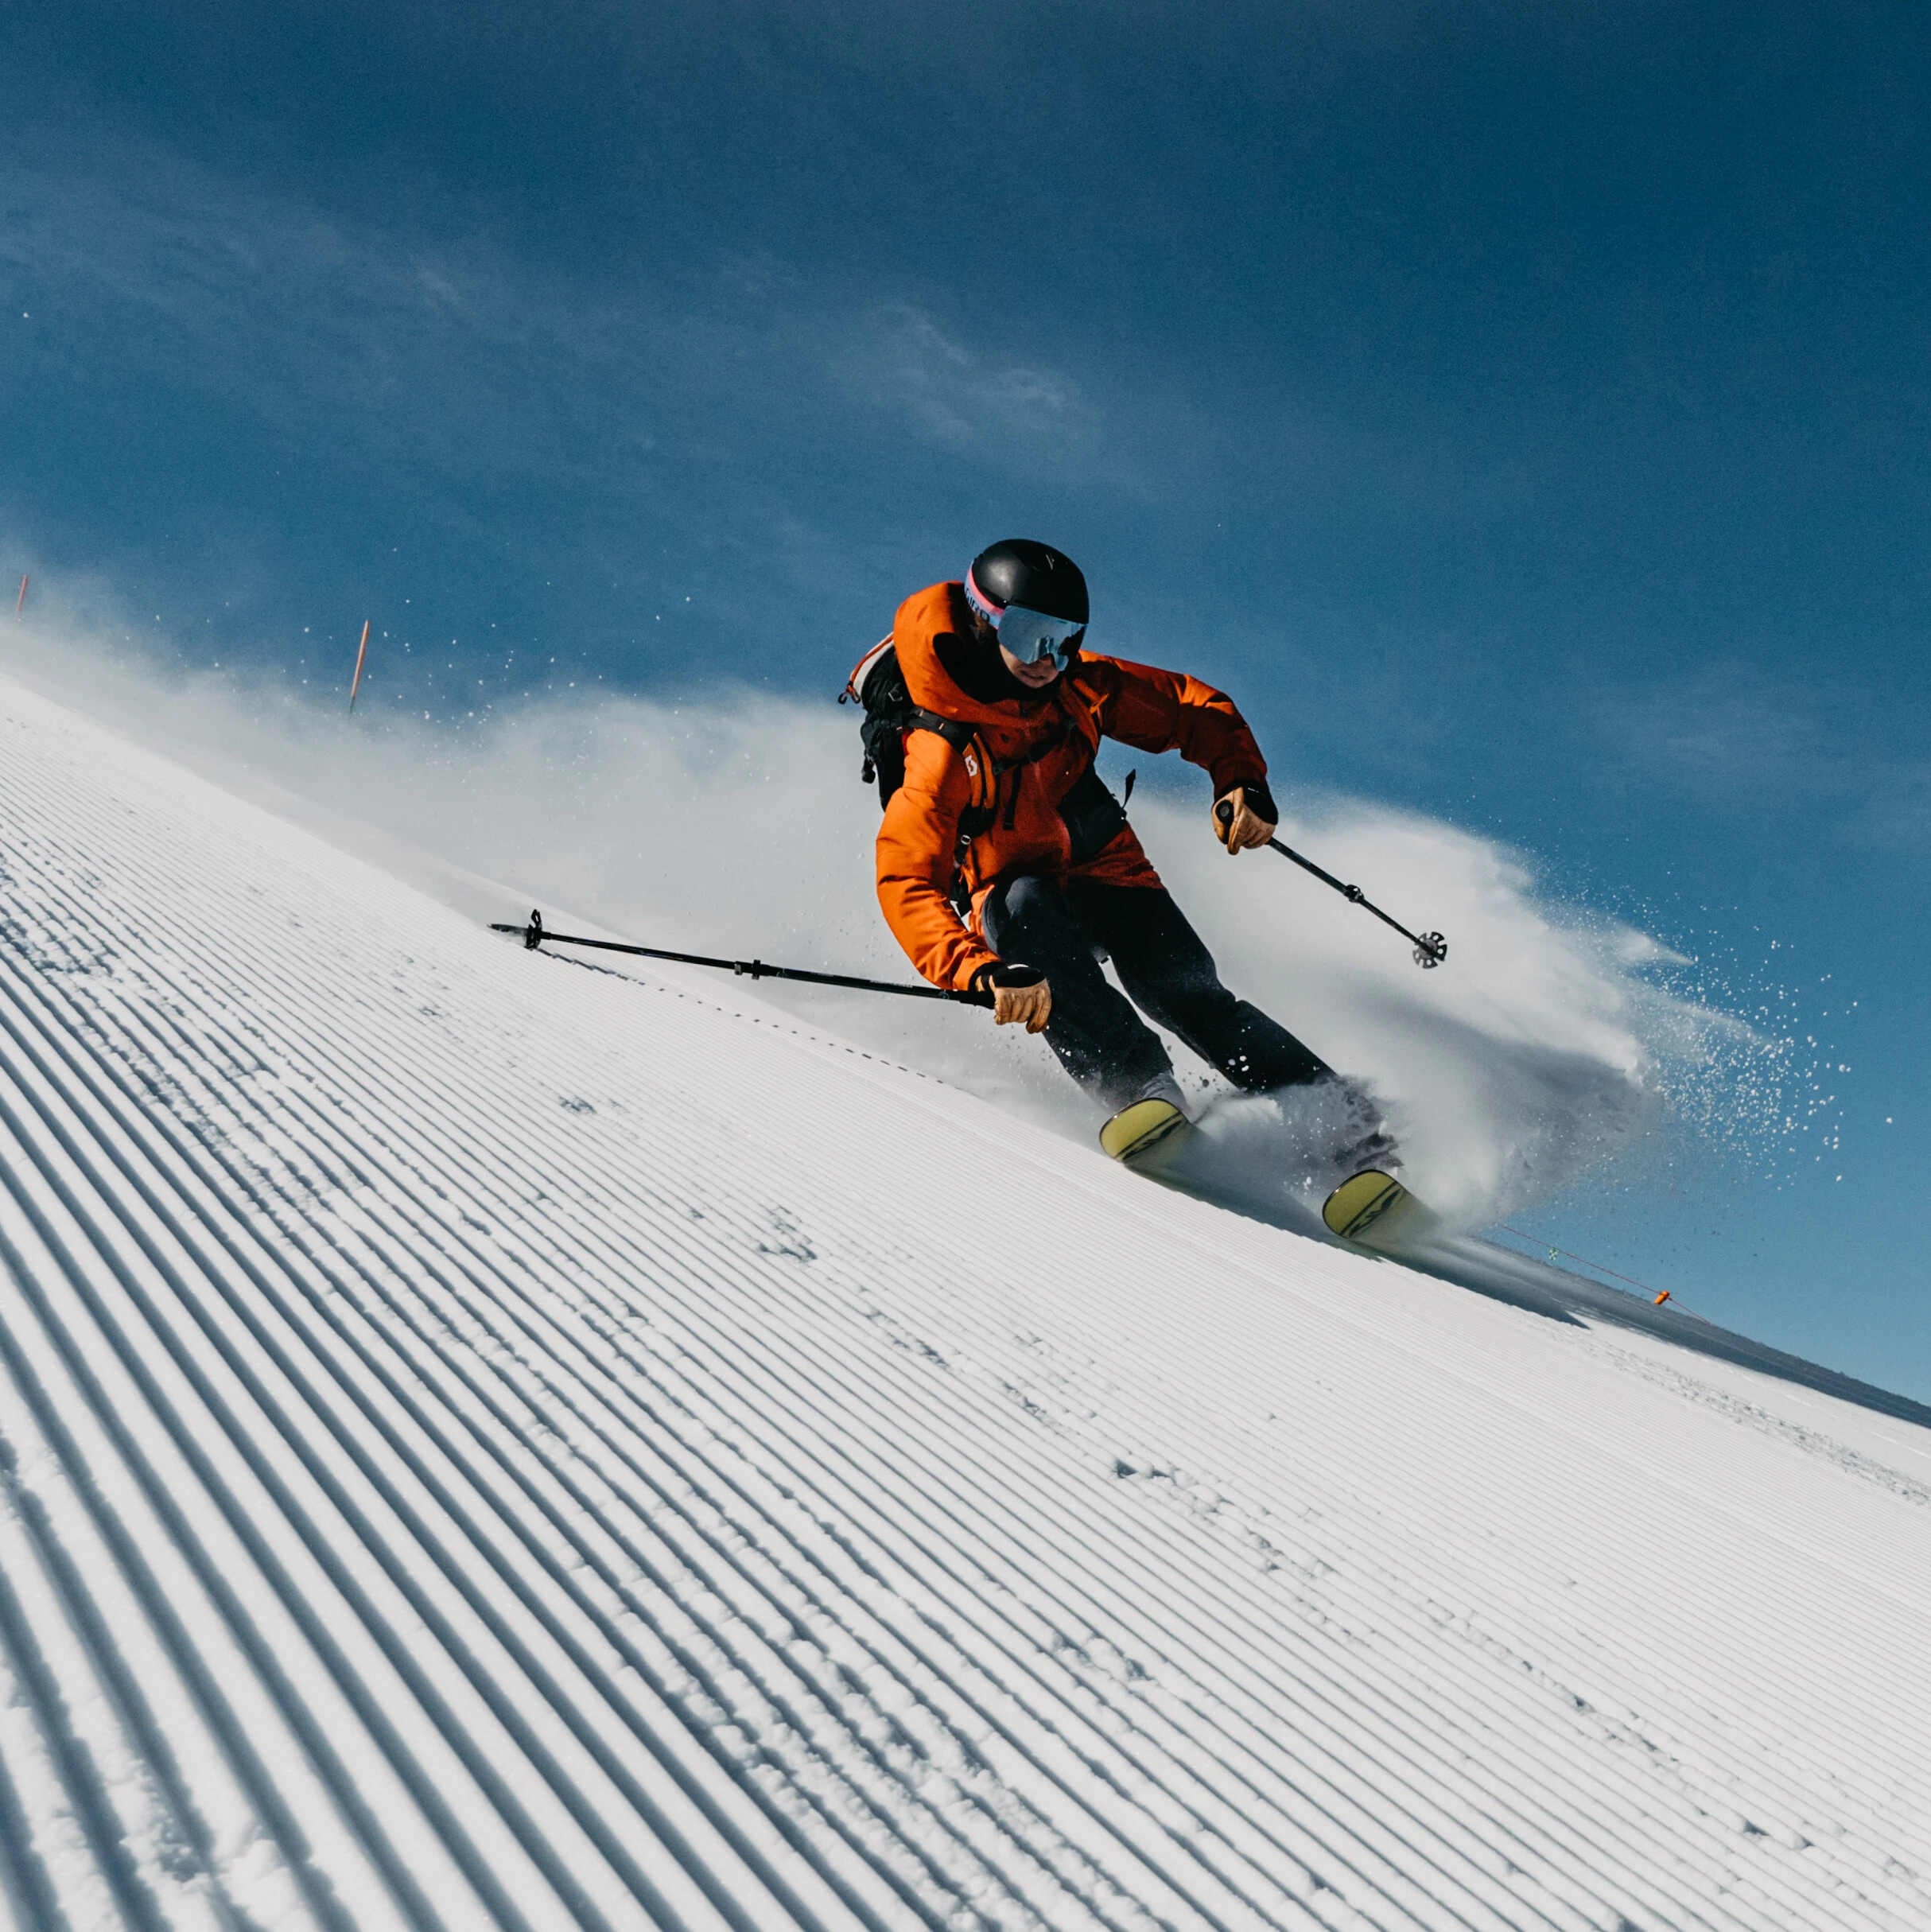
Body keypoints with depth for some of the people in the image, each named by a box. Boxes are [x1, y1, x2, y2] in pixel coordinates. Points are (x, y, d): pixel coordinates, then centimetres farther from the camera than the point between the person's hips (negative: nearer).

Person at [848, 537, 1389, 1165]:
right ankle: (1137, 1087, -43)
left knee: (1185, 993, -20)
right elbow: (907, 884, -37)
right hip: (1008, 892, -3)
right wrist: (984, 973, -53)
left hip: (1105, 869, 3)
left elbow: (1194, 708, -1)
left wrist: (1243, 782, -20)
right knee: (1026, 907, -38)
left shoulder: (1075, 684, -13)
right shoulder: (941, 753, -27)